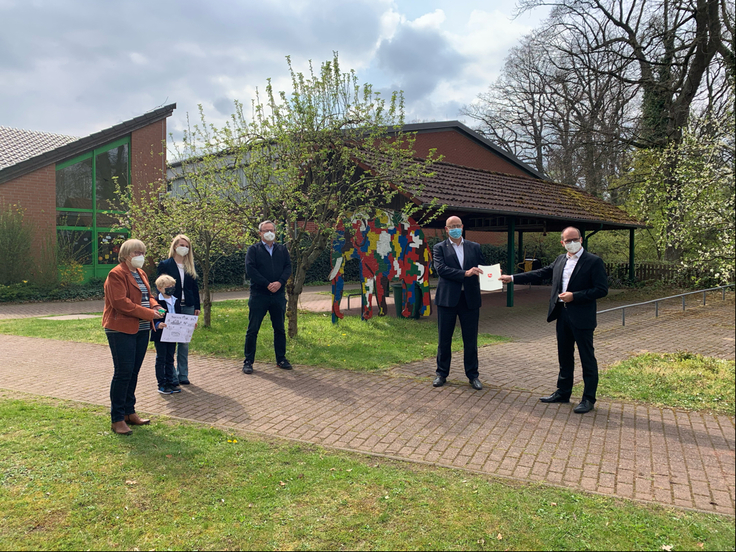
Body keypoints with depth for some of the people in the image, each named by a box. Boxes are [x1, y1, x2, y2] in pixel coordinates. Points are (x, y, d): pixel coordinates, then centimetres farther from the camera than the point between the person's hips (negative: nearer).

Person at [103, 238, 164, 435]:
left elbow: (147, 296, 22)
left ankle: (129, 413, 24)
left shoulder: (141, 274, 16)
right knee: (123, 373, -5)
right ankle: (117, 419, 4)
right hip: (121, 330, -8)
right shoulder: (116, 275, -12)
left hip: (141, 330, 8)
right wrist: (148, 313, -22)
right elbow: (120, 302, -21)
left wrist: (155, 306, -1)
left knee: (133, 373, 14)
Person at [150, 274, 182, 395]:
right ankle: (162, 384, 10)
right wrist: (158, 325, -34)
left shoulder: (176, 301, 8)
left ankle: (170, 382, 22)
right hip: (160, 335, -6)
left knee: (170, 359, 14)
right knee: (161, 359, 3)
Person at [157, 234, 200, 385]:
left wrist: (197, 306, 7)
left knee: (185, 342, 9)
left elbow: (195, 287, 12)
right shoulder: (165, 265, -1)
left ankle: (183, 374, 17)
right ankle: (171, 376, 8)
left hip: (188, 307, 4)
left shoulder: (190, 266, 11)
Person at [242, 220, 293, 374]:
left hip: (278, 295, 3)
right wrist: (267, 284, -16)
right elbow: (249, 269, -9)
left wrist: (280, 282, -14)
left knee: (280, 329, 10)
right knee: (252, 330, 0)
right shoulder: (253, 250, 2)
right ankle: (248, 361, 9)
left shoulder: (282, 249, 13)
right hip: (258, 295, -3)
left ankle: (281, 359, 21)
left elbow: (288, 267, 4)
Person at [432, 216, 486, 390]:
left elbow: (481, 268, 9)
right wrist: (465, 274, -20)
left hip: (470, 298, 2)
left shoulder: (474, 247, 12)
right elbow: (441, 268, -12)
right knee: (444, 338, 7)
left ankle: (473, 375, 20)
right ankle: (442, 374, 21)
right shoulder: (439, 248, 3)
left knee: (471, 339, 7)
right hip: (447, 298, -2)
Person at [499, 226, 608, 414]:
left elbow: (602, 290, -14)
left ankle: (589, 399, 12)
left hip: (581, 317, -7)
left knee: (587, 359, 2)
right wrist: (512, 278, 10)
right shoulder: (560, 260, 11)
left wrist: (574, 296, -19)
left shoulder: (593, 261, -9)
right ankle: (563, 392, 29)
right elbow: (541, 273, 14)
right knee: (564, 356, 17)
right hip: (562, 314, 7)